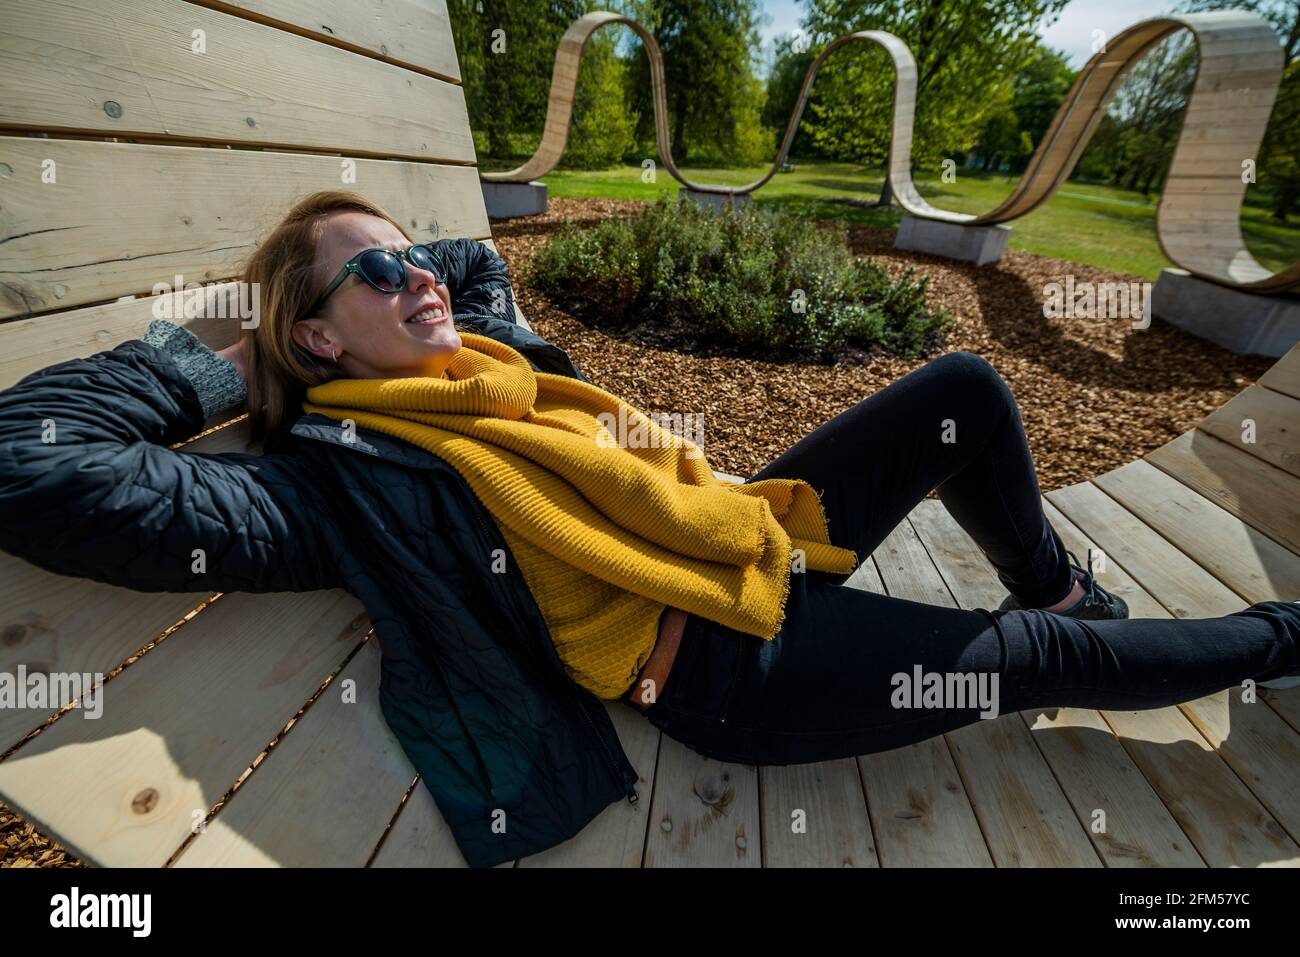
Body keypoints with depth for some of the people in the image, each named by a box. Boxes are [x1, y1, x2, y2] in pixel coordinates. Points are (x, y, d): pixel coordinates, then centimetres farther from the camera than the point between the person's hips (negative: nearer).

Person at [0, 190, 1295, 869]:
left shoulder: (480, 347, 12)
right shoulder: (336, 480, -10)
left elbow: (479, 259, 33)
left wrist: (411, 272, 17)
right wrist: (224, 366, -4)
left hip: (756, 535, 8)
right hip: (728, 665, -7)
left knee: (965, 389, 4)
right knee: (1044, 661, 4)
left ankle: (1054, 583, 29)